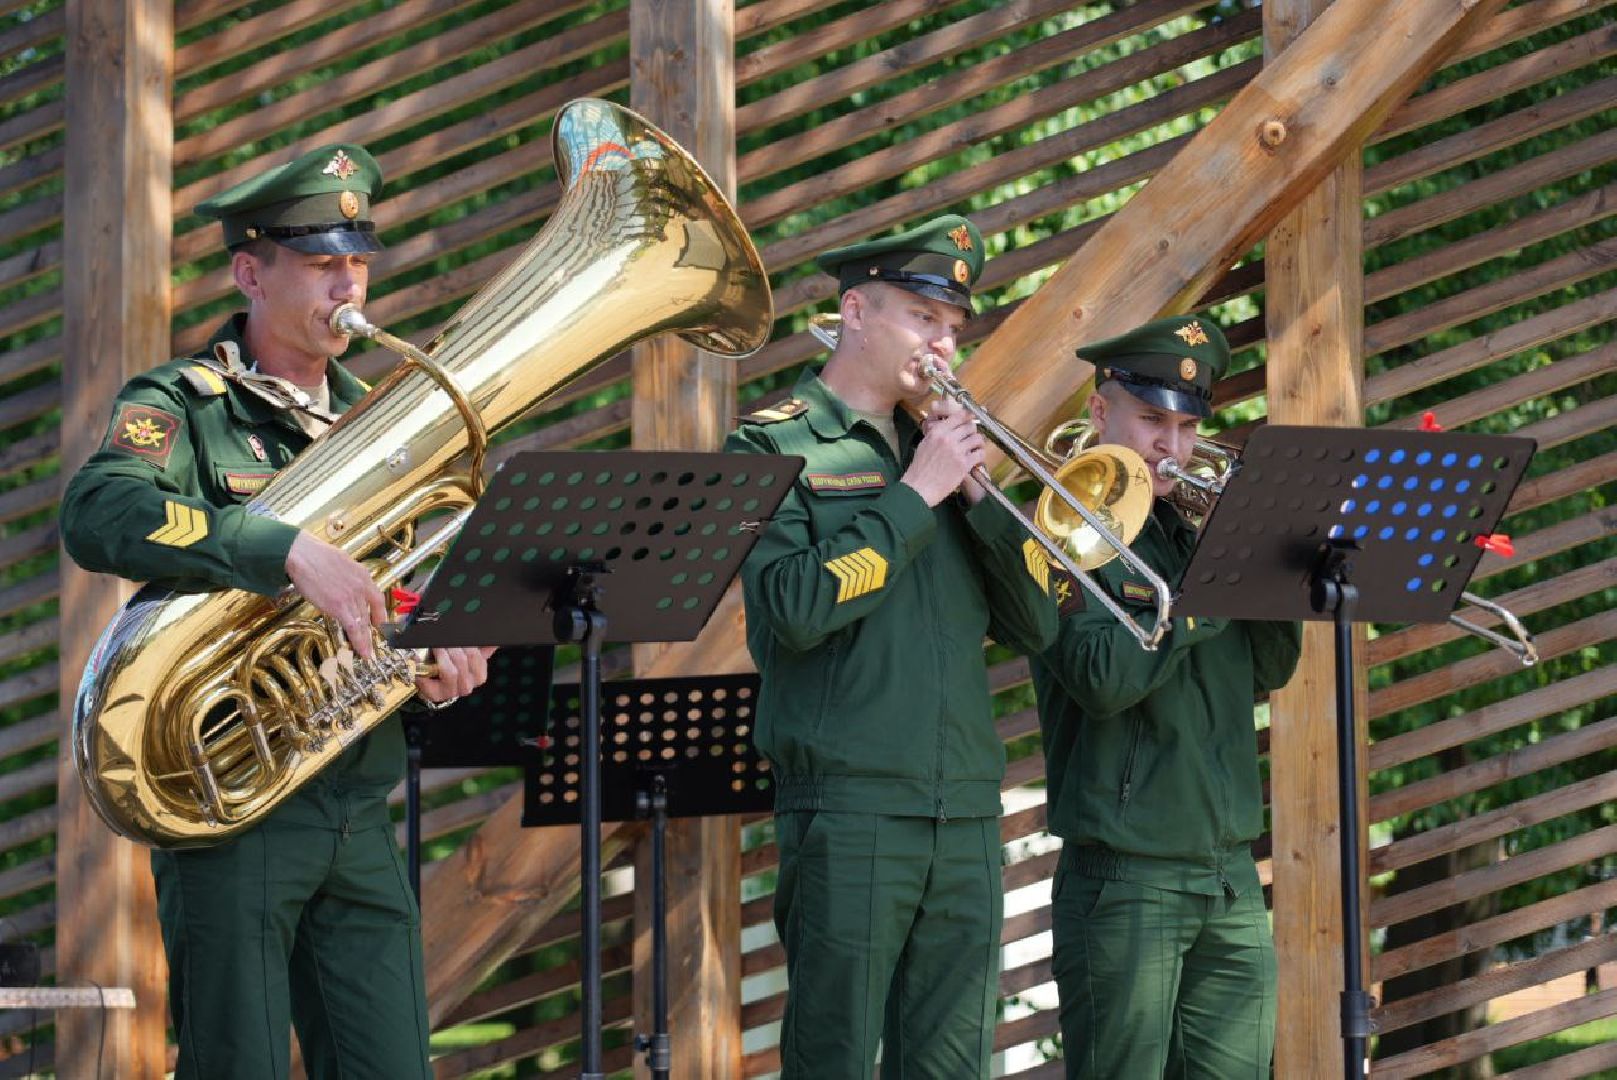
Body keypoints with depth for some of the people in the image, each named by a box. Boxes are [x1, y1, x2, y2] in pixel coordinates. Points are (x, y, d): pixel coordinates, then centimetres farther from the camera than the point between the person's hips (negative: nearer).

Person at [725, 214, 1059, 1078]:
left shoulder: (939, 444, 18)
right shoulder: (775, 445, 1)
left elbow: (1034, 624, 12)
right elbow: (797, 608, -15)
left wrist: (977, 493, -1)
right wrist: (915, 495, -9)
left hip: (965, 812, 6)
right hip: (849, 808, -6)